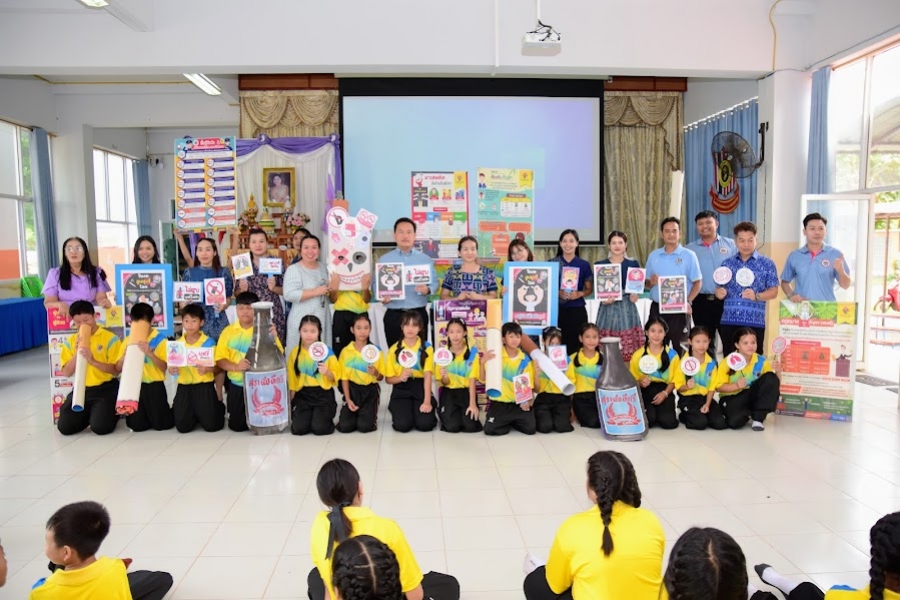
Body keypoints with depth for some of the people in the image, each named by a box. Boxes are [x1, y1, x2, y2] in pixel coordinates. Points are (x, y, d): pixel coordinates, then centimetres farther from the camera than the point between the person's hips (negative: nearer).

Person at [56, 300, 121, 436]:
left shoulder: (110, 338, -6)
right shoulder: (70, 341, 7)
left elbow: (116, 370, -11)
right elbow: (66, 373, 2)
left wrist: (93, 361, -24)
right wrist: (76, 353, -12)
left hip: (106, 389, -4)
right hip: (81, 390, 5)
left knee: (100, 427, -21)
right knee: (64, 427, -8)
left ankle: (111, 412, 14)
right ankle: (89, 413, 21)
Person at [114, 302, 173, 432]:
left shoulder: (160, 340, -6)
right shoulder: (128, 341, 6)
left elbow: (164, 367, -13)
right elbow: (118, 368, 5)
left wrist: (150, 353, -26)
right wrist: (126, 353, -13)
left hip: (154, 386, -3)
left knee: (161, 424, -2)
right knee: (136, 425, 3)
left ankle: (171, 413, 31)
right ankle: (148, 415, 35)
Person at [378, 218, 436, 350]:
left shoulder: (425, 259, 6)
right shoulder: (385, 259, 6)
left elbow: (434, 282, 4)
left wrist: (427, 289, -17)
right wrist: (381, 296, -15)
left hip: (418, 313, 0)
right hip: (393, 315, 0)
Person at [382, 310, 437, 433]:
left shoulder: (427, 347, -2)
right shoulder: (394, 349, 1)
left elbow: (428, 376, -10)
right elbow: (388, 379, 4)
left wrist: (427, 401, -20)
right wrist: (401, 377, -19)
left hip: (420, 388, 0)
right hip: (401, 390, 1)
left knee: (425, 424, -22)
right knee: (402, 425, -22)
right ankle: (398, 409, 14)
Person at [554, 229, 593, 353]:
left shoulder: (584, 265, 4)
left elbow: (590, 289, 9)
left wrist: (580, 294, -11)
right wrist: (557, 292, -13)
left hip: (577, 310, 0)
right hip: (557, 310, 0)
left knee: (576, 345, -4)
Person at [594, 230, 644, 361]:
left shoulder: (633, 264, 8)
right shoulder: (600, 265, 5)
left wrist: (635, 295, -10)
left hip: (627, 308, 1)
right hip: (608, 309, -1)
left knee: (629, 352, -2)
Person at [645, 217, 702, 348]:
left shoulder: (689, 255, -2)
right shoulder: (653, 256, 9)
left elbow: (697, 282, -4)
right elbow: (647, 282, 14)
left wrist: (688, 301, -17)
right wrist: (651, 282, -9)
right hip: (657, 308, 3)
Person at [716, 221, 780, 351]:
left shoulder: (767, 264, 3)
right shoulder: (727, 264, 10)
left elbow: (774, 292, 1)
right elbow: (719, 288, 14)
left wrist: (756, 296, -18)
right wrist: (719, 292, -10)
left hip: (755, 322, -2)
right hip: (729, 321, 2)